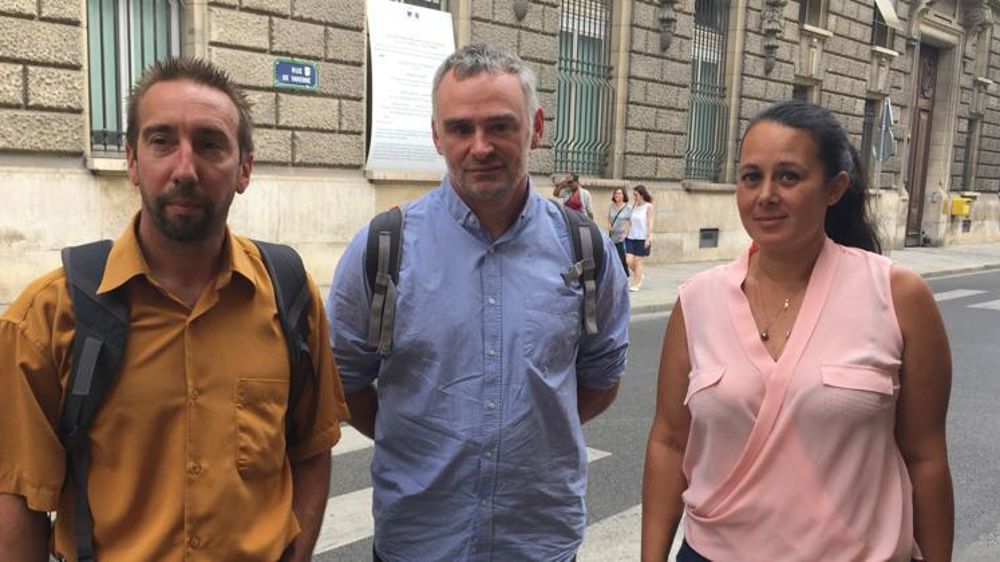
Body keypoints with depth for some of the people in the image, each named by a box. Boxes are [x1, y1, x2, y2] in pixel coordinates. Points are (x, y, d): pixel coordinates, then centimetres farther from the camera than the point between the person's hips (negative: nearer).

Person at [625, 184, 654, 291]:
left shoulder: (648, 206, -3)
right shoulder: (634, 206, 10)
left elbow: (650, 223, -7)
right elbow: (630, 221, 12)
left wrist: (649, 237, -13)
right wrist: (627, 233, 7)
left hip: (642, 238, -5)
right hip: (631, 237, 5)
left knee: (638, 261, -1)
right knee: (629, 260, -2)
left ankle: (635, 284, 8)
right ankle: (641, 274, 24)